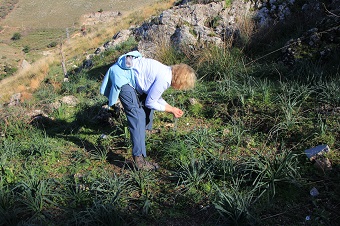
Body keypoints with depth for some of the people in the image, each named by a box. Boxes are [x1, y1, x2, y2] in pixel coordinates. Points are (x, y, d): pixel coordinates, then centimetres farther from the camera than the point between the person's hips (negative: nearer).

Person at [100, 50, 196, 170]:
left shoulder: (167, 72, 7)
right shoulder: (164, 79, -22)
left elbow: (155, 97, 18)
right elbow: (150, 103, -14)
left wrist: (171, 108, 11)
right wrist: (170, 109, -3)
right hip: (122, 78, -10)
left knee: (146, 98, 25)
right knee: (137, 117, -14)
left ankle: (146, 128, 50)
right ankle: (139, 160, -15)